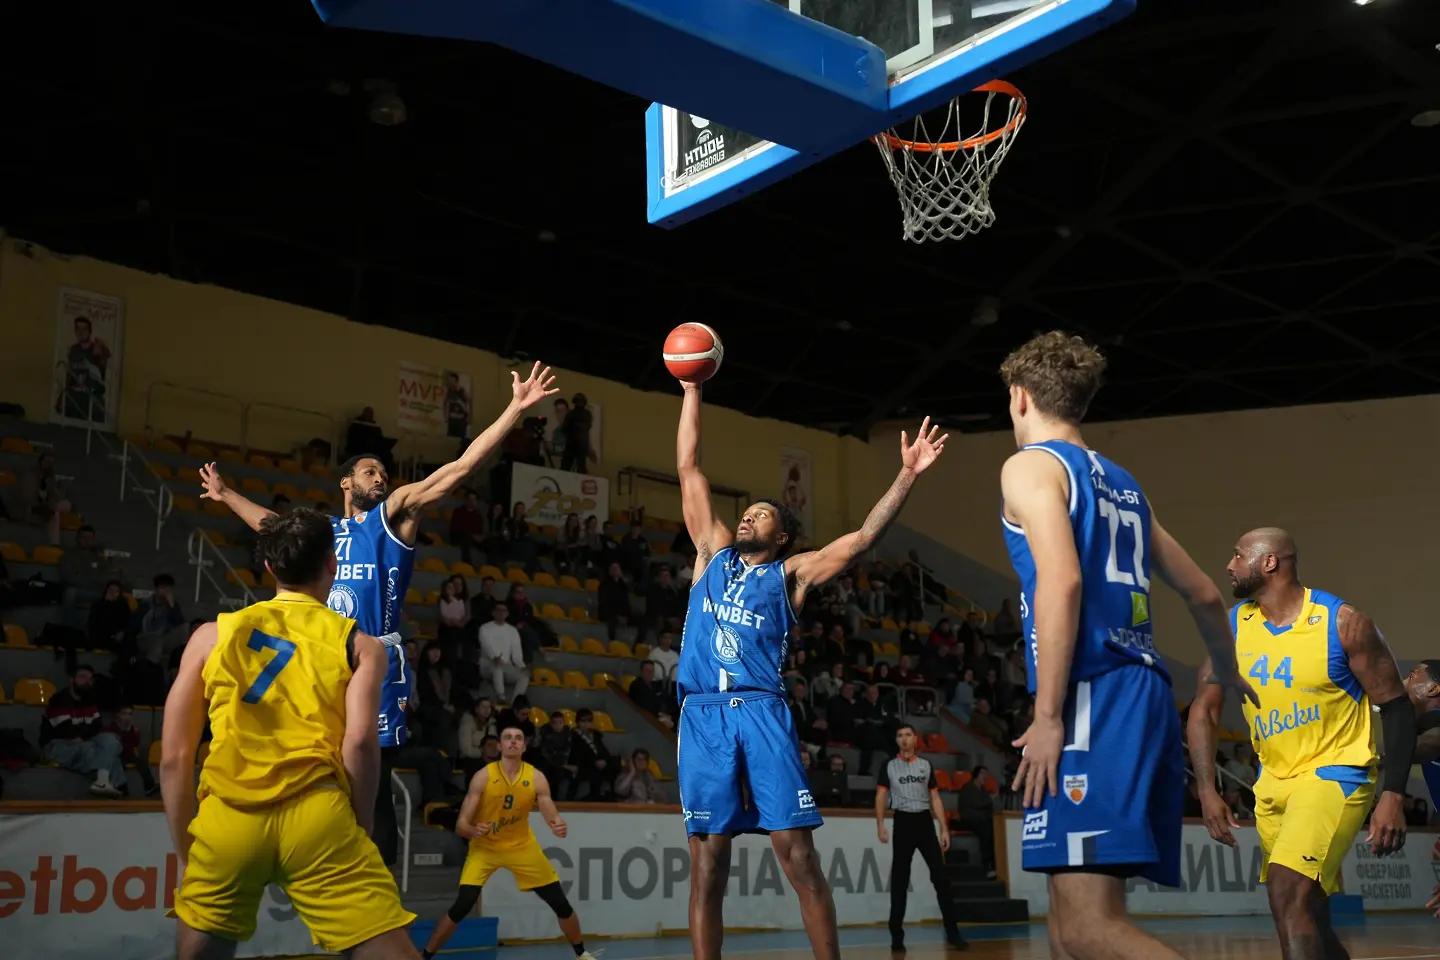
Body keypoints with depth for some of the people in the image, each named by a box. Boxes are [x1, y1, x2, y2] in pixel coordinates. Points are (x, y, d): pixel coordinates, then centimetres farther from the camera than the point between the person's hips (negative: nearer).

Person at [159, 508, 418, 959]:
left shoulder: (212, 635, 18)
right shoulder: (358, 643, 12)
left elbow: (174, 758, 14)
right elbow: (360, 741, -5)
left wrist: (187, 854, 21)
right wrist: (360, 827, 7)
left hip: (228, 819, 3)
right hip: (315, 814, -2)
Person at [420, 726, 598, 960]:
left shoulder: (536, 778, -13)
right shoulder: (483, 776, -20)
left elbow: (552, 816, -14)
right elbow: (461, 824, -19)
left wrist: (559, 826, -38)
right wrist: (473, 831, -42)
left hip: (521, 845, 3)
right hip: (485, 846, -2)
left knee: (560, 903, 3)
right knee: (462, 906, -19)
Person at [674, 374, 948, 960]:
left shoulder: (791, 574, 13)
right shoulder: (714, 553, 19)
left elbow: (863, 539, 2)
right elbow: (689, 469, 19)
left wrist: (907, 476, -7)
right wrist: (692, 391, 18)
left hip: (762, 712, -1)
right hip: (703, 713, 2)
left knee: (798, 855, -5)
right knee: (707, 863, 1)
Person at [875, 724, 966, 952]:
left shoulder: (926, 765, 11)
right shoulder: (889, 767, 5)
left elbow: (935, 798, 12)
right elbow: (881, 796, -1)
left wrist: (944, 829, 4)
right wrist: (880, 825, -15)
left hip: (924, 821, 2)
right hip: (903, 822, -2)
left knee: (941, 877, -3)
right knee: (899, 881, 1)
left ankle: (952, 932, 1)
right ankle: (896, 935, 7)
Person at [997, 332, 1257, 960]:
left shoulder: (1030, 465, 1)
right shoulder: (1122, 483, 24)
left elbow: (1060, 580, -16)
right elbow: (1203, 594, 30)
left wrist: (1047, 716, -17)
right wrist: (1225, 669, 49)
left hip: (1093, 699, -9)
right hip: (1146, 695, 9)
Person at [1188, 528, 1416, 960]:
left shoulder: (1343, 621, -13)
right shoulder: (1232, 627, 0)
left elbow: (1396, 707, -8)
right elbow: (1203, 710, 2)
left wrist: (1393, 795, -16)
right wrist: (1207, 791, -9)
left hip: (1336, 774, -6)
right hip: (1274, 784, 6)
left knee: (1287, 889, -24)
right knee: (1308, 917, 14)